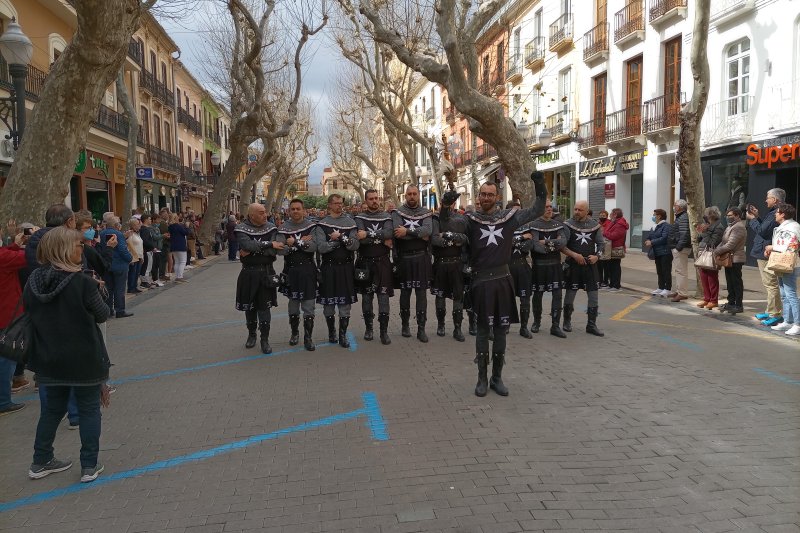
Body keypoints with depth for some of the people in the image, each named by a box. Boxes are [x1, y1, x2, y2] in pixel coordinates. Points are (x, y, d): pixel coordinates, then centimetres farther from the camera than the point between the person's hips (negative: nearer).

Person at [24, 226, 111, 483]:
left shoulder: (33, 282, -4)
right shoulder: (83, 282, -20)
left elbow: (30, 313, 8)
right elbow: (102, 315, -9)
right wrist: (96, 290, 6)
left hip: (48, 359, 5)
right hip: (84, 359, -5)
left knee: (52, 408, 22)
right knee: (89, 410, 10)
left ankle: (41, 462, 33)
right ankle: (89, 466, 17)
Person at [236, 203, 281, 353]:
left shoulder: (271, 228, 0)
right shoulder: (241, 229, -5)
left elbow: (274, 250, -12)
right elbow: (247, 245, -25)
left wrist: (252, 252, -17)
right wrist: (269, 244, -21)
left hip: (266, 272, 0)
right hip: (248, 273, 0)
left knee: (264, 306, 1)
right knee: (249, 306, 11)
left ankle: (265, 339, 10)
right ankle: (251, 334, 31)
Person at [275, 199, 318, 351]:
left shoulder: (311, 226, -2)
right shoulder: (283, 228, 2)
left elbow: (313, 246, -16)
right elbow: (279, 250, -9)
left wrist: (294, 242, -15)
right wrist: (302, 243, -14)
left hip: (308, 270, -2)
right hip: (291, 271, 2)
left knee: (308, 307, -1)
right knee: (293, 304, 15)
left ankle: (308, 338, 6)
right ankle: (294, 333, 31)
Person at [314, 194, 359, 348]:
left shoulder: (350, 223, 4)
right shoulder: (322, 224, -1)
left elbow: (355, 245, -6)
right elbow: (321, 248, -13)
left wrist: (340, 237, -16)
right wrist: (342, 240, -11)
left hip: (346, 268, 1)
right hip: (328, 268, -1)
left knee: (345, 303, 2)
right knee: (328, 303, 7)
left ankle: (343, 335, 11)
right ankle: (331, 331, 26)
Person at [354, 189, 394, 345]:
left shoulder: (386, 217, 5)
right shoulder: (360, 218, 2)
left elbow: (389, 233, -15)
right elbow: (361, 239, -14)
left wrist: (368, 234, -20)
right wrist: (382, 240, -12)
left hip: (383, 263, 0)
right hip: (365, 263, 0)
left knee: (383, 296, -3)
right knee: (366, 296, 8)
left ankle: (384, 331, 3)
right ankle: (368, 327, 22)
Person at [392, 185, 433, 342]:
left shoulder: (425, 212, 6)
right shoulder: (397, 212, 2)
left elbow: (428, 230, -13)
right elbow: (398, 232, -15)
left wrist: (408, 231, -19)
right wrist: (420, 235, -12)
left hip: (421, 258, 1)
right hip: (404, 257, -1)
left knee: (421, 293, 1)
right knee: (405, 292, 10)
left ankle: (421, 328, 5)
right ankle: (405, 324, 23)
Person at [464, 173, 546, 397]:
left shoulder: (509, 216, 5)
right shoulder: (470, 219, 1)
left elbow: (537, 210, 10)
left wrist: (540, 186, -2)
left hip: (503, 279, 3)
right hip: (481, 281, -2)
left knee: (501, 329, 8)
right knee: (483, 330, 3)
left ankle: (497, 377, 20)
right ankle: (482, 378, 14)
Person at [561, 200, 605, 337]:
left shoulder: (595, 225, 4)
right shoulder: (567, 224, -4)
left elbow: (601, 243, 11)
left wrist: (597, 256, -7)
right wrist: (574, 255, -16)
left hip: (590, 264, 2)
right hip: (573, 264, -2)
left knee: (593, 295, 2)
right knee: (570, 293, 6)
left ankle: (591, 325, 12)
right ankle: (567, 322, 23)